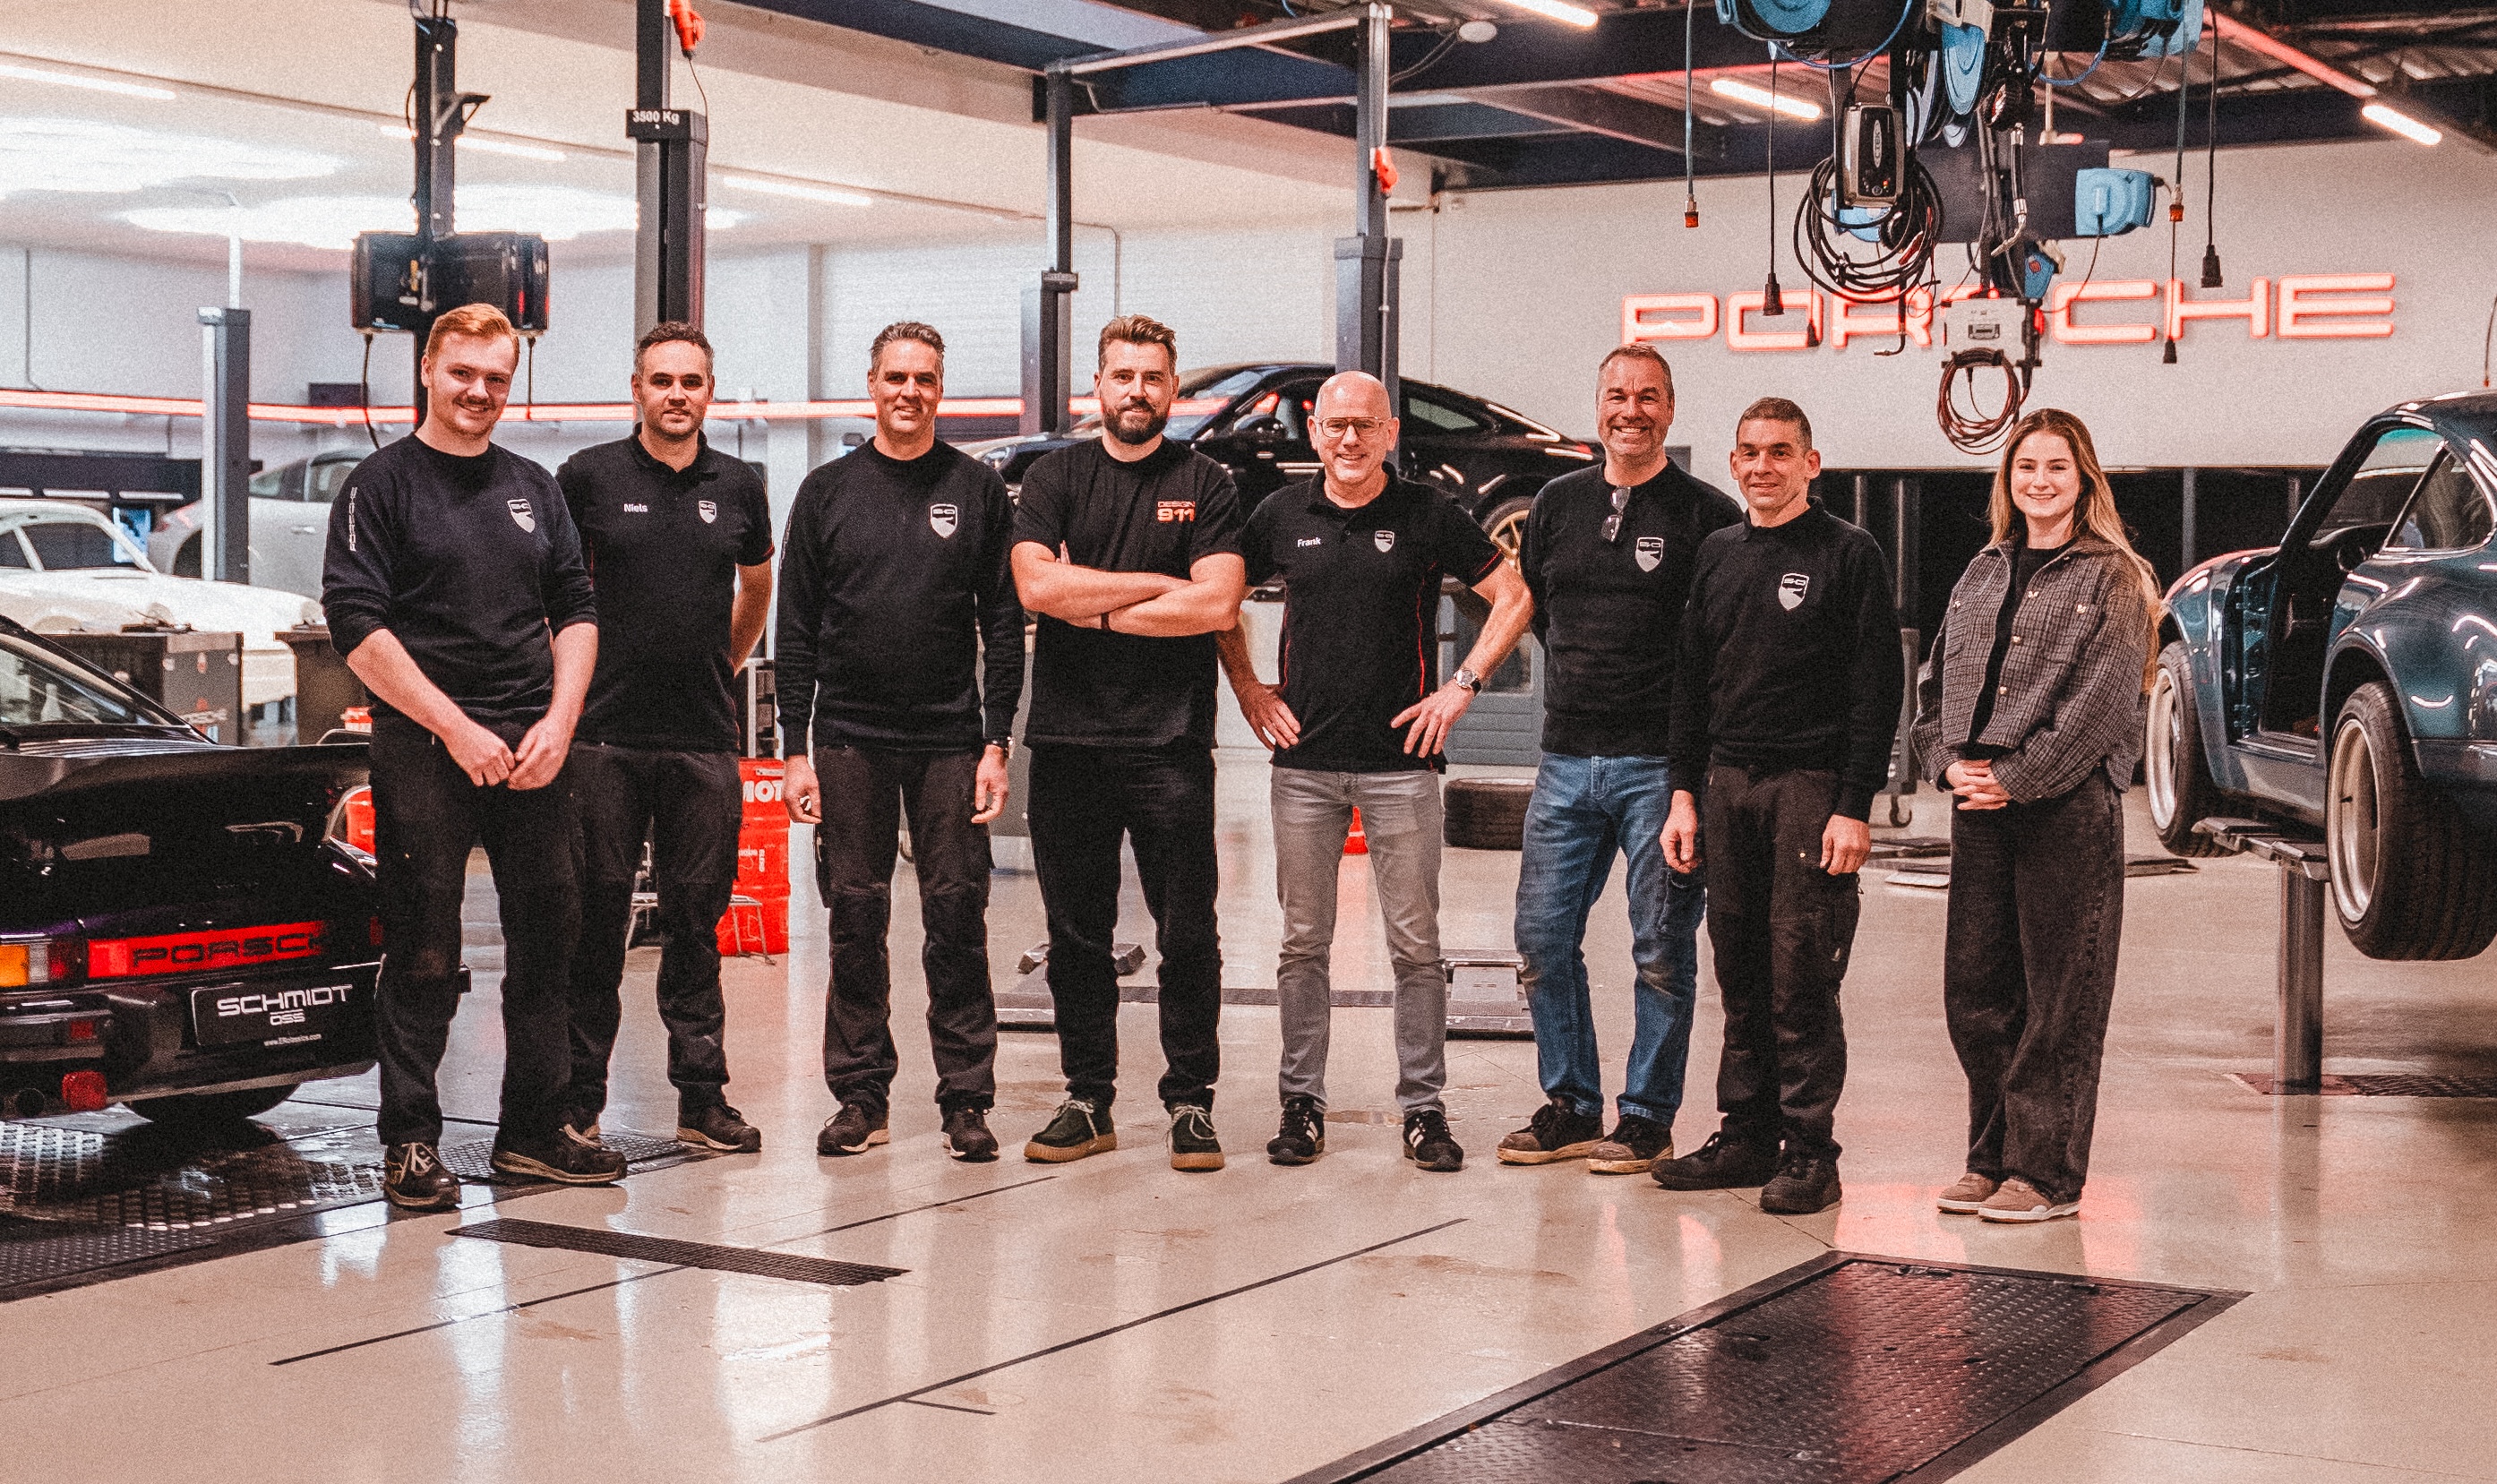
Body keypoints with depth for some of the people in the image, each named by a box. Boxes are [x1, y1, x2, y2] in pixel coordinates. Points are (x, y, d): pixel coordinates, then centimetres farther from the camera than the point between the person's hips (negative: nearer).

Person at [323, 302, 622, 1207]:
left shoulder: (534, 489, 16)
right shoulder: (382, 486, 0)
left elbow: (576, 613, 15)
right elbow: (358, 629, -8)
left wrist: (556, 724, -1)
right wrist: (459, 729, -13)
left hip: (533, 750, 5)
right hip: (423, 750, -5)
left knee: (547, 940, 7)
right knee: (423, 955, -3)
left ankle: (534, 1131, 17)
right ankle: (410, 1141, 6)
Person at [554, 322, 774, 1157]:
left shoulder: (738, 488, 9)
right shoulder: (589, 478, 1)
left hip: (705, 741, 2)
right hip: (604, 736, -2)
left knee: (696, 923, 7)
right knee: (596, 922, 1)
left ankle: (702, 1098, 13)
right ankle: (579, 1098, 9)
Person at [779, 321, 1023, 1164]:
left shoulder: (978, 491, 6)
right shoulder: (828, 492, 7)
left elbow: (1004, 626, 4)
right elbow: (797, 630, 6)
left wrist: (997, 744, -4)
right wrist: (796, 750, 0)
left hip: (950, 739, -1)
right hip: (850, 741, 1)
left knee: (957, 919, -1)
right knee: (856, 921, 4)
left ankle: (967, 1097, 6)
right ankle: (860, 1095, 12)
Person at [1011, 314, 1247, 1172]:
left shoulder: (1205, 485, 6)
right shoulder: (1055, 479, 9)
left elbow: (1217, 606, -8)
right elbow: (1037, 584, -7)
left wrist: (1097, 610, -6)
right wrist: (1161, 586, -7)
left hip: (1170, 744, -1)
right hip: (1068, 740, 2)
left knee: (1187, 935, 0)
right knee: (1076, 934, 7)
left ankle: (1191, 1101, 10)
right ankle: (1087, 1100, 16)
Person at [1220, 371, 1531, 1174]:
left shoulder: (1427, 514, 0)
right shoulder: (1282, 515, 7)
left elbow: (1514, 598, 2)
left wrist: (1461, 686, -4)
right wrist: (1248, 688, 10)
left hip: (1401, 760, -2)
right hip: (1303, 760, 2)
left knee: (1415, 945, 1)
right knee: (1304, 942, 6)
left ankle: (1423, 1107, 9)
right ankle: (1302, 1103, 15)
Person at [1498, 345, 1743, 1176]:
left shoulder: (1709, 515, -2)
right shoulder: (1558, 504, 11)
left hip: (1664, 763, -4)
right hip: (1568, 761, 5)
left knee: (1662, 951, 0)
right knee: (1544, 938, 5)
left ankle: (1648, 1120, 10)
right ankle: (1570, 1107, 18)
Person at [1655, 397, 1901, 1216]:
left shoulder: (1849, 555, -2)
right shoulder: (1719, 554, 15)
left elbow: (1877, 688, -6)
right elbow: (1691, 679, 17)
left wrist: (1855, 806, -13)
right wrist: (1684, 793, 11)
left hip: (1812, 785, -5)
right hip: (1728, 782, 5)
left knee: (1802, 978, -5)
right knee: (1741, 972, 8)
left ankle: (1808, 1148, 1)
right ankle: (1746, 1133, 16)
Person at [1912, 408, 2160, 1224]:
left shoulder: (2112, 578, -1)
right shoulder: (1982, 575, 17)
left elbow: (2102, 700, -10)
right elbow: (1940, 680, 15)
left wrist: (2016, 778, -14)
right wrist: (1951, 762, -2)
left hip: (2068, 805, -6)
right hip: (1979, 805, 6)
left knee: (2060, 997, -1)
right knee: (1973, 988, 7)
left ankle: (2047, 1173, 5)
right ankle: (1993, 1158, 18)